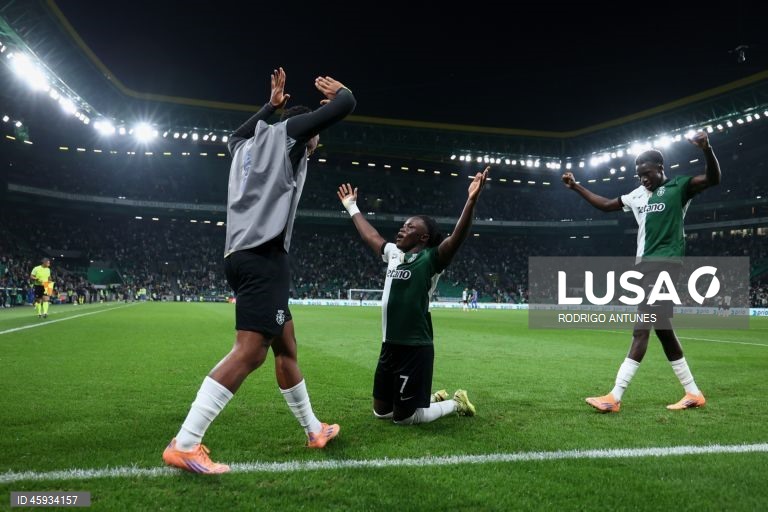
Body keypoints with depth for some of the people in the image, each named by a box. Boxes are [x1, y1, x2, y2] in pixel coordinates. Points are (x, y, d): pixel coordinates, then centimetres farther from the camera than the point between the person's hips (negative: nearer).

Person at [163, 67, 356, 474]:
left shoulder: (248, 144, 26)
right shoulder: (288, 129, 6)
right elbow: (346, 105, 3)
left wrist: (272, 103, 52)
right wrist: (338, 90, 25)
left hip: (244, 255, 10)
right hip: (262, 255, -10)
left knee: (286, 347, 15)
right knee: (250, 352, -15)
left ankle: (314, 430, 25)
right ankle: (183, 445, -16)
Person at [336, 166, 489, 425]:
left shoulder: (430, 259, -10)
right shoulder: (394, 254, 10)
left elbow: (457, 237, -26)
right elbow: (370, 235, 26)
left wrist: (472, 200, -38)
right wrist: (352, 207, 34)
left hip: (415, 348, -8)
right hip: (390, 346, 8)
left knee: (404, 417, 3)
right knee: (381, 411, 19)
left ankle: (456, 402, 25)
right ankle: (436, 398, 37)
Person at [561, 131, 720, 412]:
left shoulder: (678, 187, -3)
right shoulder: (638, 194, 17)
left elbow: (713, 179, -19)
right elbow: (605, 205, 28)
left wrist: (707, 149, -37)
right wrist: (576, 186, 24)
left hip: (665, 265, -8)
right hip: (646, 264, 8)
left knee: (641, 329, -12)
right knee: (662, 328, 10)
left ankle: (614, 397, -14)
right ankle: (693, 393, 20)